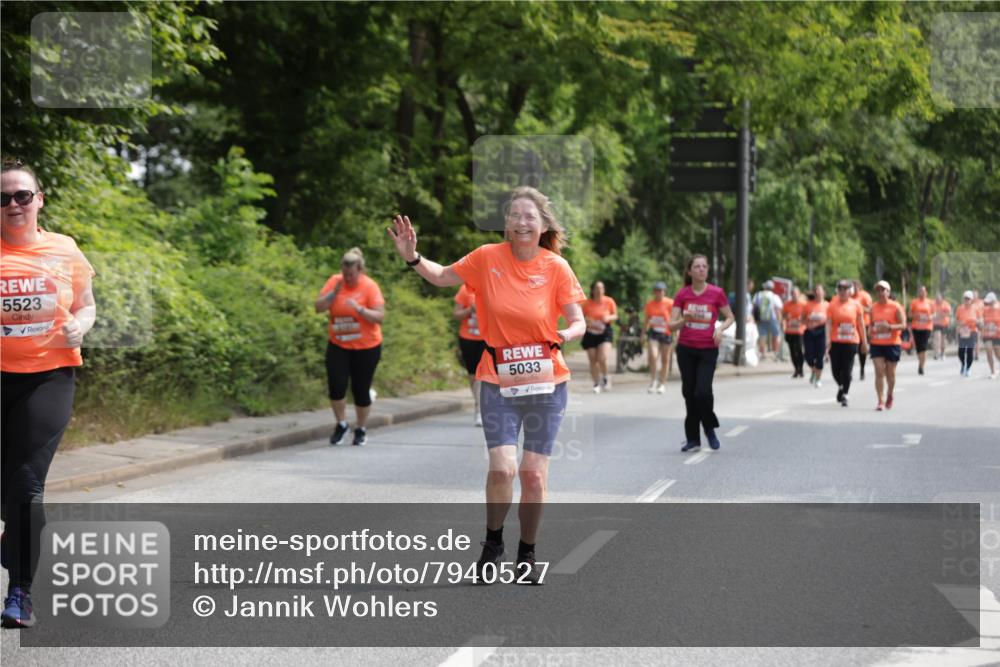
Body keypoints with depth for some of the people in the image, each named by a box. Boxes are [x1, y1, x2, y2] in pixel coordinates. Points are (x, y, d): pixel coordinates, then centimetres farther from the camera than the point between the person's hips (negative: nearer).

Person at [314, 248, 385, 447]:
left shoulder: (369, 286, -10)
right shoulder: (334, 281, 0)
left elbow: (380, 317, -16)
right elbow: (318, 307, -5)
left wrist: (359, 309, -30)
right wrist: (334, 292, -18)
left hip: (366, 347, -3)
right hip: (338, 346, 3)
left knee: (361, 389, 3)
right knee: (336, 385, -7)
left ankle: (361, 430, 23)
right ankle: (341, 424, 16)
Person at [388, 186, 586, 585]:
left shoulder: (556, 267, -6)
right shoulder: (487, 258, -4)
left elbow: (577, 322, -2)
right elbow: (442, 277, 10)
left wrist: (566, 335, -24)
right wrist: (412, 259, -8)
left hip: (546, 383, 0)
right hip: (498, 383, 0)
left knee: (534, 475, 1)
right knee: (502, 468, -14)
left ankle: (527, 555, 22)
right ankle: (493, 543, 13)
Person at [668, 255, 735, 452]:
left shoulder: (717, 293, -4)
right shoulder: (682, 294, 0)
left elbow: (730, 317, 8)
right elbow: (672, 326, -1)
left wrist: (721, 328, -11)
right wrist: (684, 319, -21)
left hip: (708, 349, -2)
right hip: (686, 349, 2)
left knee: (703, 391, -15)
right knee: (689, 393, 5)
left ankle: (710, 430, 9)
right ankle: (692, 438, 16)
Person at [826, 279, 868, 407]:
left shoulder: (856, 304, 4)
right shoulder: (833, 305, 1)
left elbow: (861, 324, 8)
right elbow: (828, 323, -3)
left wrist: (864, 342, 8)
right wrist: (828, 340, -13)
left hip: (851, 341, 0)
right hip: (836, 342, 0)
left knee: (847, 370, -3)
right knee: (836, 369, 2)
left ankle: (844, 394, 6)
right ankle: (841, 386, 31)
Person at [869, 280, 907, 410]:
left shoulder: (895, 307, -5)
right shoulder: (873, 307, 6)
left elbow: (903, 325, -9)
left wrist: (890, 327, -25)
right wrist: (872, 331, -1)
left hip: (892, 344, -2)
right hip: (876, 344, 2)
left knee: (890, 373, 8)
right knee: (879, 372, -9)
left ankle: (889, 397, 32)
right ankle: (880, 401, -10)